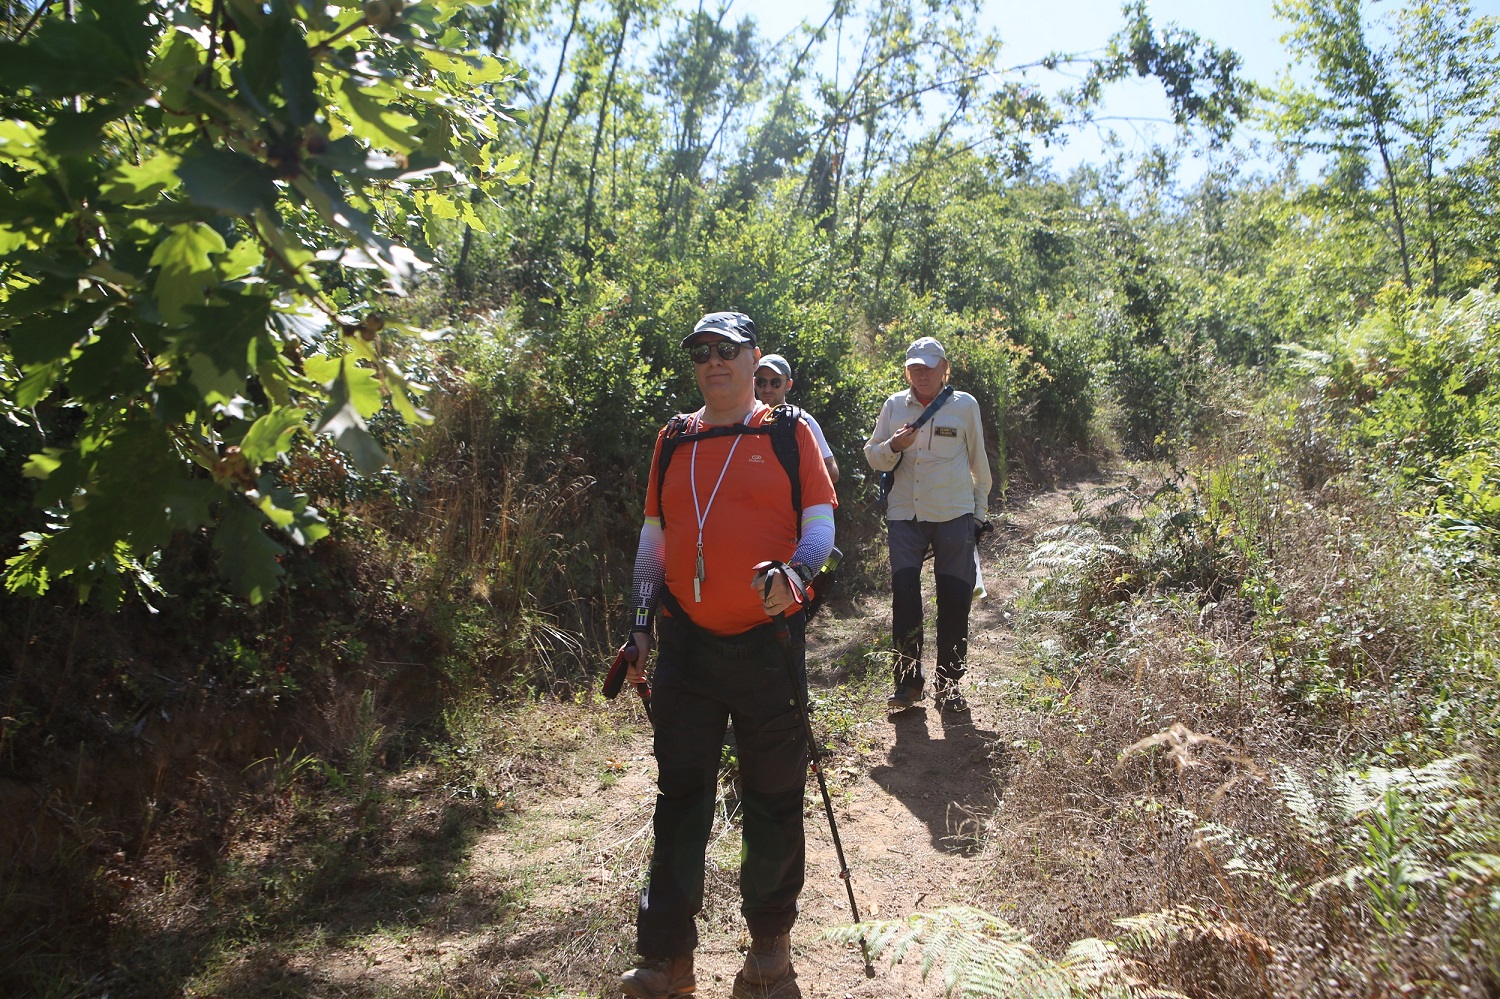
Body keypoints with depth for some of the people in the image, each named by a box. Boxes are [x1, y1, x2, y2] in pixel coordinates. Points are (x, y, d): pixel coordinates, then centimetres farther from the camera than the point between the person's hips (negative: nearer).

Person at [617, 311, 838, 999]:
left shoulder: (791, 432, 3)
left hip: (768, 641, -2)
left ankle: (770, 936, 29)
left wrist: (792, 571, -22)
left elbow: (821, 524, -1)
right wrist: (640, 628, 12)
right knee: (679, 798, 6)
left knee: (774, 798, 9)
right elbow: (652, 540, 16)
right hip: (686, 643, 3)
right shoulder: (673, 440, 13)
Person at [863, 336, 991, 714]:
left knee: (954, 599, 2)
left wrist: (981, 510, 13)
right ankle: (908, 680, 8)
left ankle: (949, 682, 13)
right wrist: (892, 446, -13)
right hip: (904, 516, 1)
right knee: (904, 597, -3)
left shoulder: (965, 406, 3)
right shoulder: (894, 406, 7)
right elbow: (872, 454, 9)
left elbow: (978, 461, 11)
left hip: (954, 516, -1)